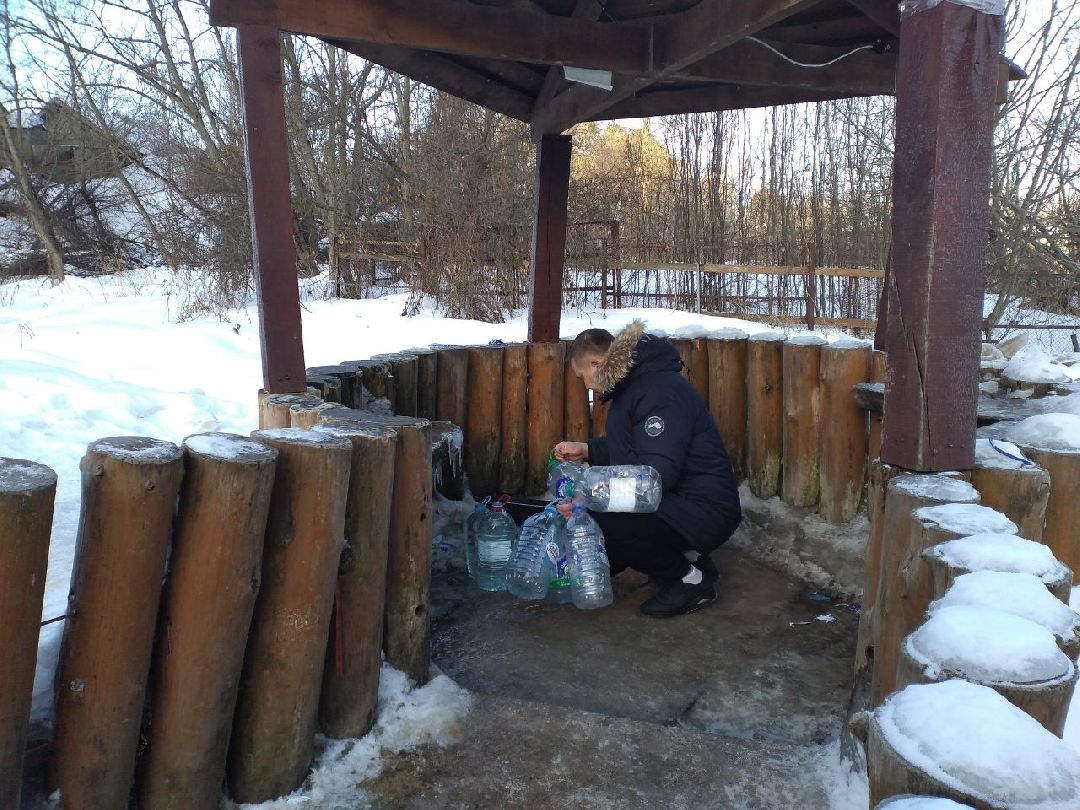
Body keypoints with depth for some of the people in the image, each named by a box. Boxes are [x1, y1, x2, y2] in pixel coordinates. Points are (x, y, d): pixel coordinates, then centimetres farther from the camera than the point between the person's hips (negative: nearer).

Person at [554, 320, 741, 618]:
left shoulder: (660, 391, -22)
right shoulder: (632, 386, 12)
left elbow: (656, 475, -29)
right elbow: (629, 447, 26)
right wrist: (586, 450, 13)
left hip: (705, 510, -11)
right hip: (672, 502, 11)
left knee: (597, 523, -28)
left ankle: (691, 578, -6)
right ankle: (685, 557, 11)